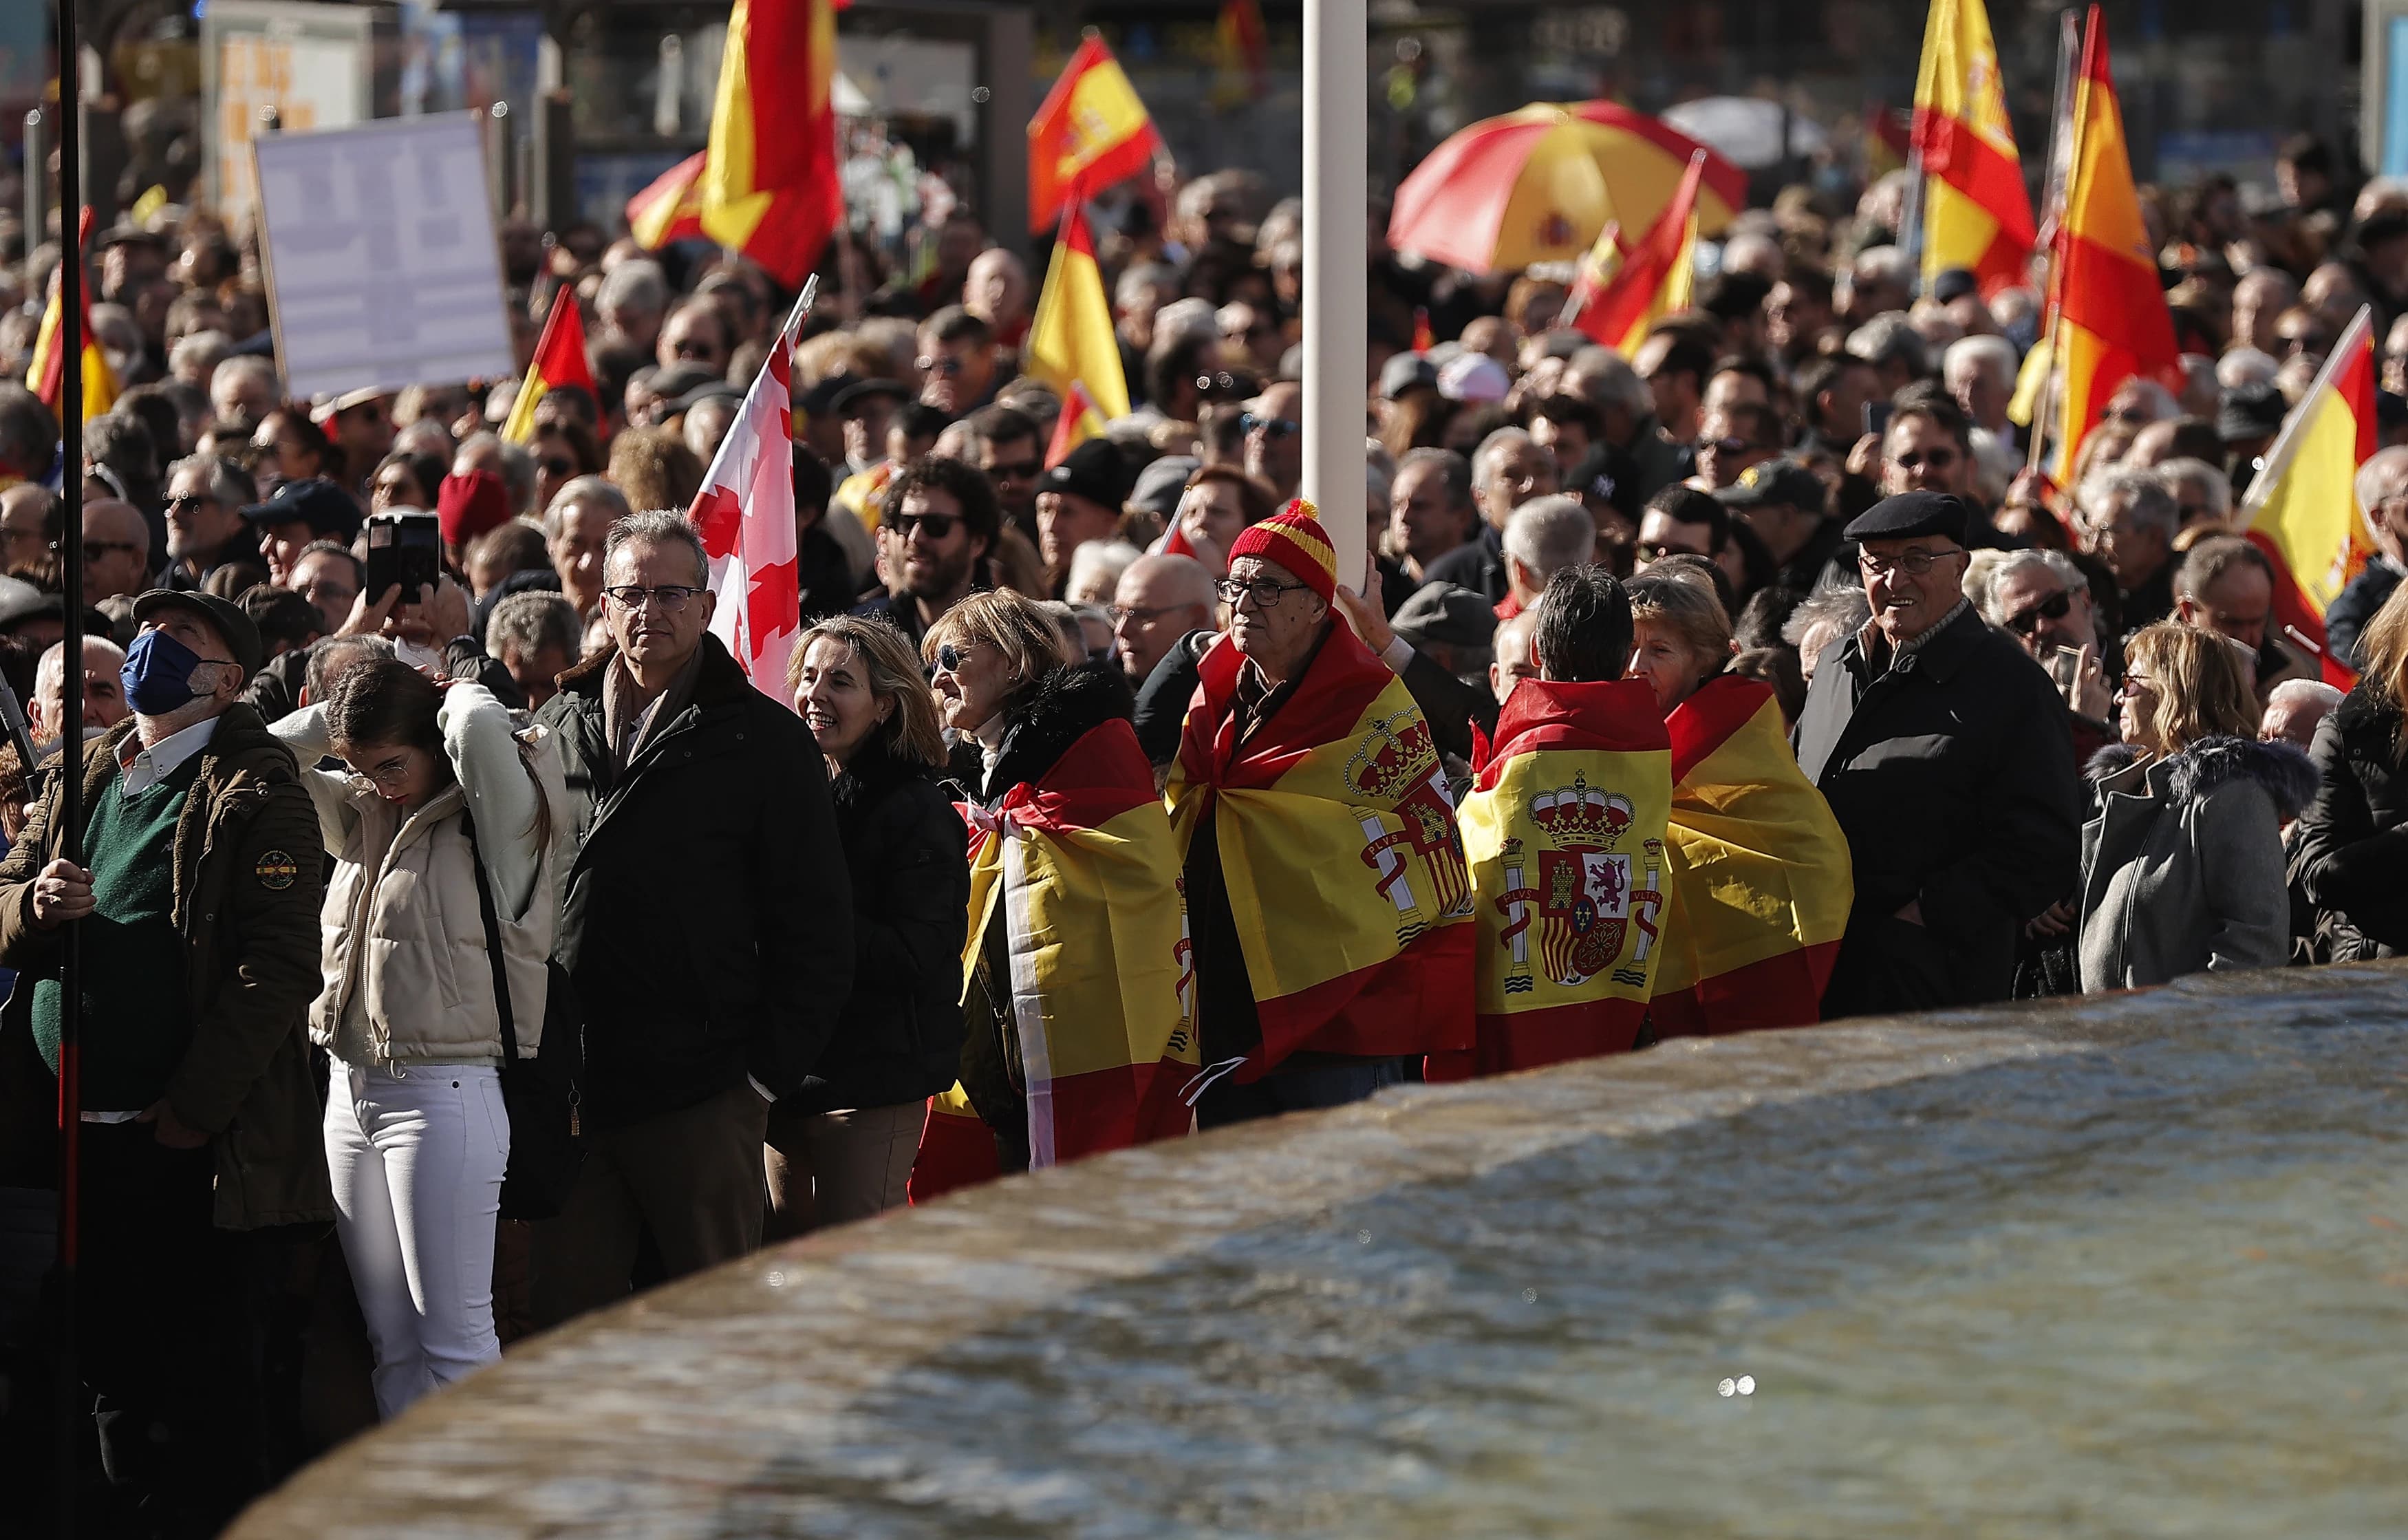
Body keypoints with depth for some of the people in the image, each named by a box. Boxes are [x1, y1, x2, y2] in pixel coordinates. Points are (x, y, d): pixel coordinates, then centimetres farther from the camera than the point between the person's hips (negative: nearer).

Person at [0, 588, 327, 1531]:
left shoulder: (255, 796, -8)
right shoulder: (82, 783, 15)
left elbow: (279, 966, -16)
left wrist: (193, 1108, -18)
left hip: (195, 1145, -7)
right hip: (78, 1135, 7)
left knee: (205, 1385, -2)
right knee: (112, 1378, 14)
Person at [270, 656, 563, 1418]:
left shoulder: (492, 823, -7)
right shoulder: (362, 817, 13)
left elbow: (481, 731, -26)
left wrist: (460, 697, -4)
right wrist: (343, 711, 7)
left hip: (444, 1092, -7)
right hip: (350, 1092, 7)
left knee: (453, 1339, -7)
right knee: (391, 1343, 9)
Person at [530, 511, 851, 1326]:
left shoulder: (762, 739, -1)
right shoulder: (558, 725, 12)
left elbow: (816, 923, -2)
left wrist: (770, 1067, -7)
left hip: (703, 1098, -4)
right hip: (571, 1088, 4)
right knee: (567, 1317, 6)